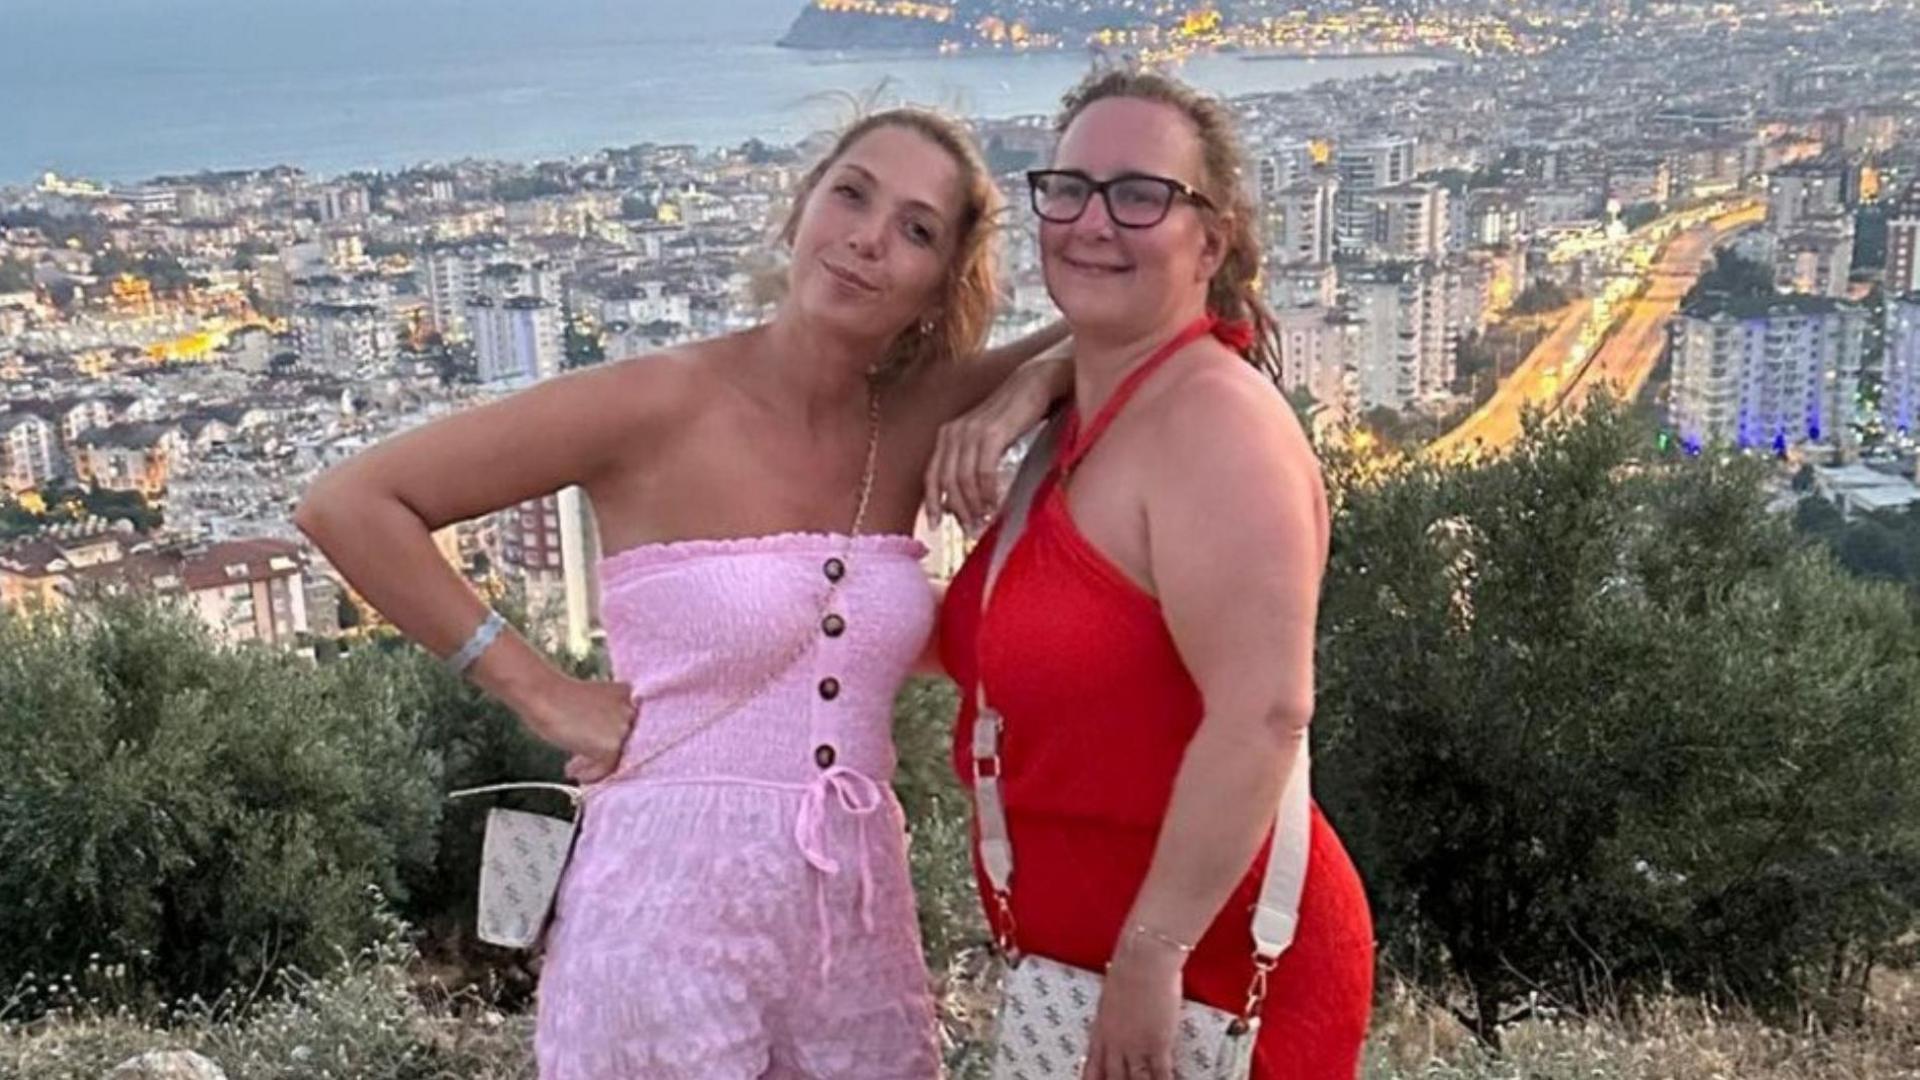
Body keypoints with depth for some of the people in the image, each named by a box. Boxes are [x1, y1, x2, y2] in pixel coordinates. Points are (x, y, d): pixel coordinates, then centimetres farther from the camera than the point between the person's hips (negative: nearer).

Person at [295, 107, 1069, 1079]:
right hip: (675, 913, -5)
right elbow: (345, 504, -11)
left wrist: (1025, 393, -7)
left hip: (863, 917, 5)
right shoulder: (662, 404, -13)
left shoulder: (912, 418, 1)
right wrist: (540, 693, -10)